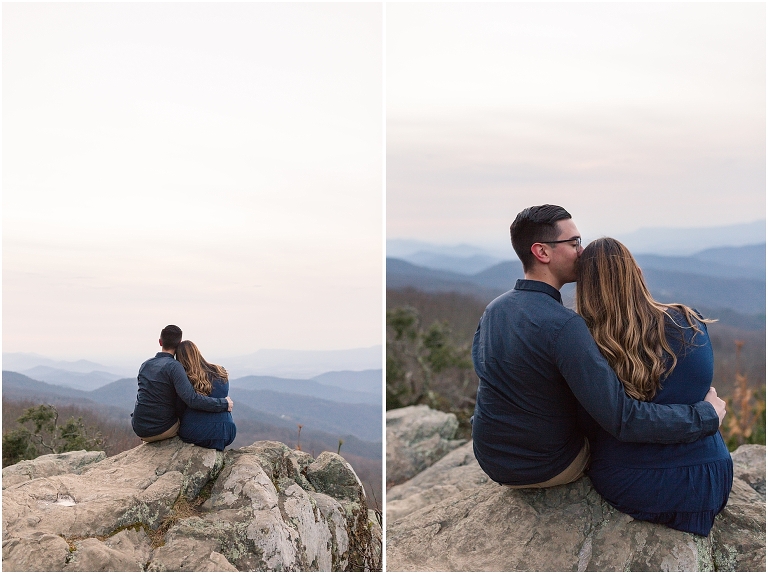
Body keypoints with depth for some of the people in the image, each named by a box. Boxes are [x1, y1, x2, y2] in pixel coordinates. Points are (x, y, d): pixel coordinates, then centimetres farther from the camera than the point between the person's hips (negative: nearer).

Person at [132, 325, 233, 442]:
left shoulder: (145, 365, 5)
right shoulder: (174, 366, -16)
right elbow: (191, 399, -26)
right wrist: (224, 403, -20)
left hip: (139, 431, 5)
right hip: (162, 430, -5)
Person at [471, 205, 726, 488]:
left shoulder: (493, 308, -6)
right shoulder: (563, 326, -30)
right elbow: (623, 420, -31)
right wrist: (707, 414, -20)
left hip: (490, 459, 6)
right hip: (549, 470, -6)